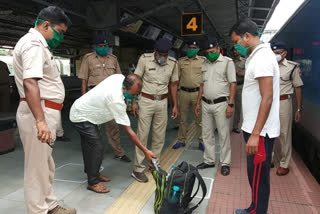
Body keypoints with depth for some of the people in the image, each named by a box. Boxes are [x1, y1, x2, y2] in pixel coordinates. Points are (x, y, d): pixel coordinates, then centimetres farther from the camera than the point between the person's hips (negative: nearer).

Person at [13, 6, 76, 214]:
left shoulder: (37, 43, 19)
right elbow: (30, 83, -30)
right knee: (38, 166, -1)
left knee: (46, 165, 19)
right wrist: (40, 121, -39)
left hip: (44, 112, 11)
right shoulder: (33, 43, -15)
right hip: (39, 113, -11)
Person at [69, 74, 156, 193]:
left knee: (89, 144, 20)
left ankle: (92, 173, 37)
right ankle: (93, 182, 5)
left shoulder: (120, 77, -14)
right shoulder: (117, 101, -37)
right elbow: (128, 131, -33)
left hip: (80, 110, 10)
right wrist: (145, 151, -31)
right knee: (97, 147, -11)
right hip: (81, 118, -10)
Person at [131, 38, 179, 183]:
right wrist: (133, 102, -9)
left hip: (162, 102, 3)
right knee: (142, 135, -2)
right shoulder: (145, 59, -8)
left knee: (159, 136, 9)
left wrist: (175, 105, 7)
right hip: (146, 101, -3)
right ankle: (138, 169, 7)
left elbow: (173, 85, 8)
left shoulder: (173, 63, 0)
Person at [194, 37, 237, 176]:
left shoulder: (227, 62, -5)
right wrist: (198, 103, 14)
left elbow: (233, 84, -9)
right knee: (207, 134, 11)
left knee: (224, 135, 3)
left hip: (221, 104, -5)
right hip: (206, 104, 6)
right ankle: (209, 160, 24)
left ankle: (225, 163, 14)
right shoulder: (205, 64, 12)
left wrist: (230, 104, -14)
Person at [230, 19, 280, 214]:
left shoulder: (262, 57, -17)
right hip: (255, 128, 10)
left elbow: (267, 98, -24)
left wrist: (255, 134, -24)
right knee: (255, 174, 19)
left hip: (261, 131, -10)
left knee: (258, 176, 3)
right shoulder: (257, 56, 14)